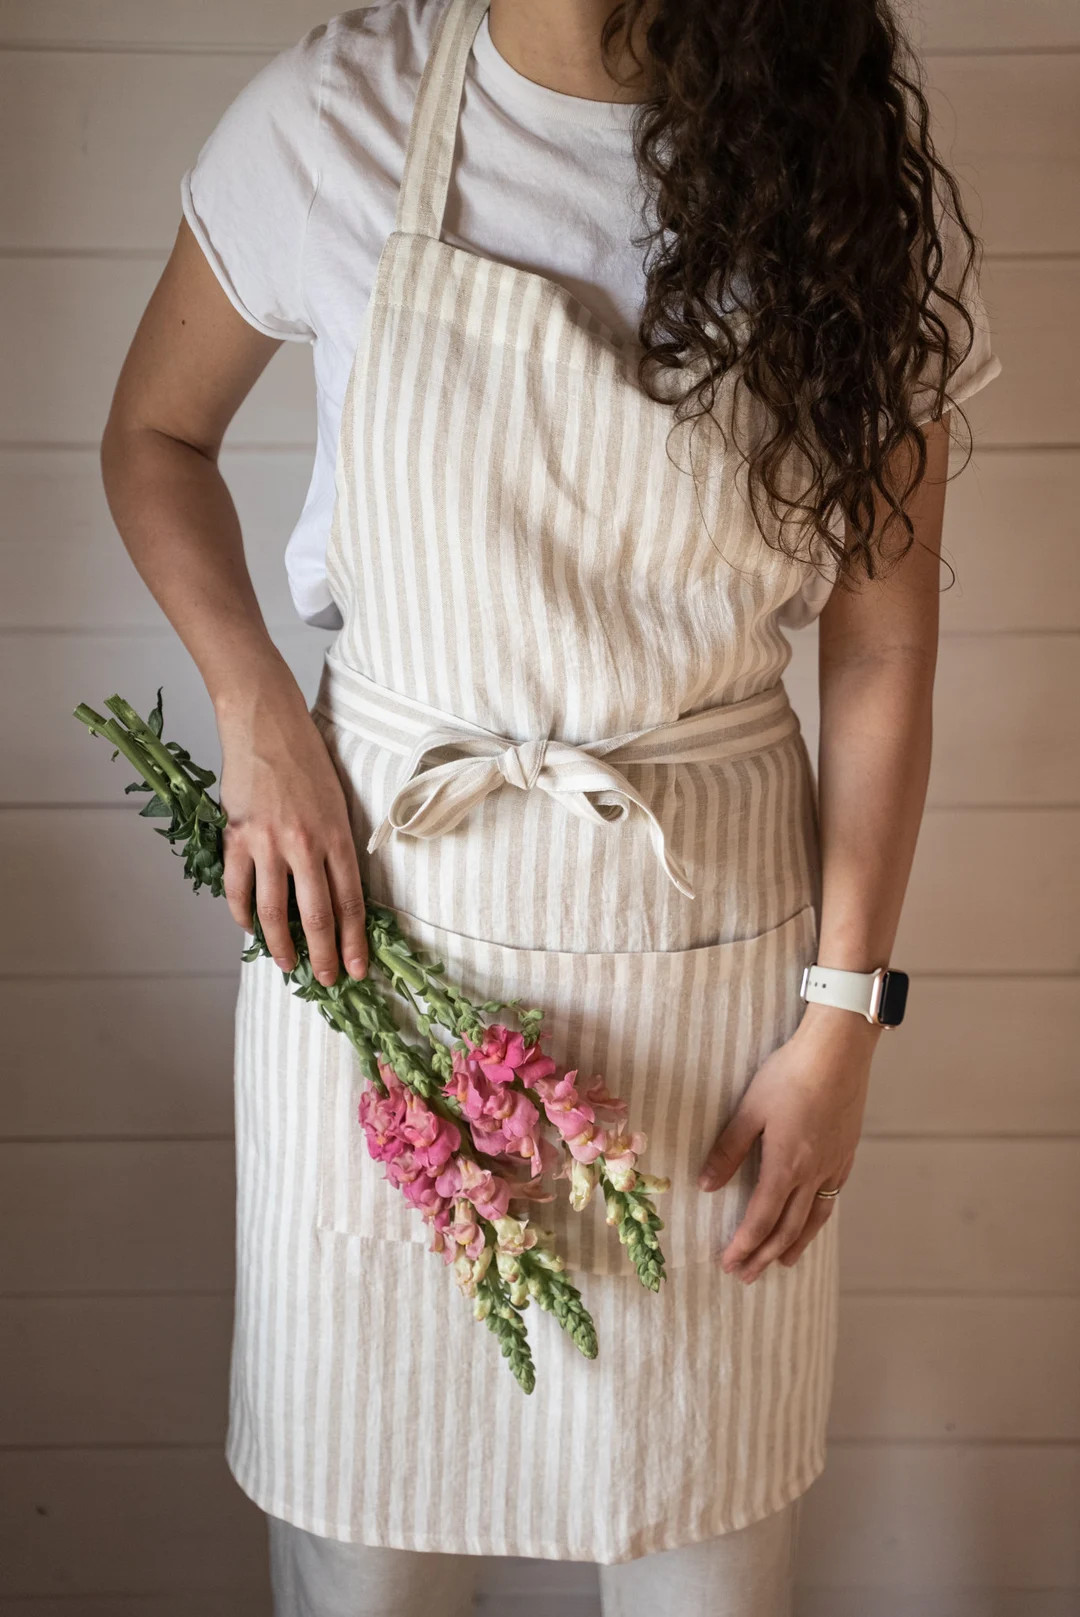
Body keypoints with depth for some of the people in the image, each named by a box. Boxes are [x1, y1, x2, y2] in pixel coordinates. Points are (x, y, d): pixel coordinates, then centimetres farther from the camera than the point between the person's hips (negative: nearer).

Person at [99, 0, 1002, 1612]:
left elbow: (879, 654, -2)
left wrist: (844, 1018, -3)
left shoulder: (862, 178, -5)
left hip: (709, 933, 1)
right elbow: (154, 436, 9)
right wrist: (257, 718, -6)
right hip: (382, 900, 0)